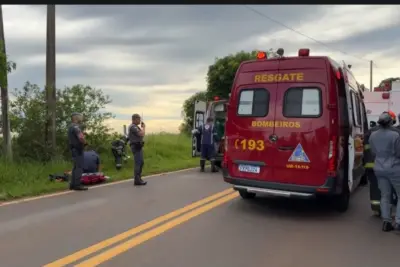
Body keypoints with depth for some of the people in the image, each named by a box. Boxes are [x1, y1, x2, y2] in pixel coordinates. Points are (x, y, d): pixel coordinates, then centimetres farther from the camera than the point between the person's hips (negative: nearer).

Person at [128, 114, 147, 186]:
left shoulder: (135, 127, 18)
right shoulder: (132, 127, -14)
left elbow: (142, 135, 21)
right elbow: (142, 134, -22)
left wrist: (142, 127, 11)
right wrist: (144, 127, -7)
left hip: (138, 146, 11)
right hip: (136, 147, -11)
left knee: (141, 162, 15)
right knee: (138, 163, -10)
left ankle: (138, 178, 23)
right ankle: (137, 180, -7)